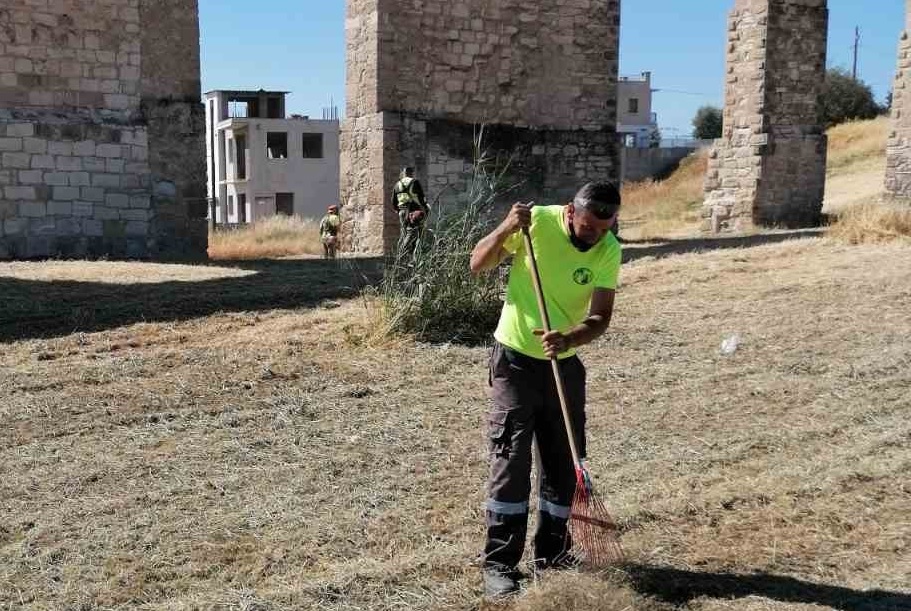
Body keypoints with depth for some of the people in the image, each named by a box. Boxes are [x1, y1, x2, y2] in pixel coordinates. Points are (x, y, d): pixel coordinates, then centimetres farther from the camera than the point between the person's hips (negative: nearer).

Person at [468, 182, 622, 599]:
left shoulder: (609, 251, -9)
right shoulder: (537, 221, -16)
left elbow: (600, 316, -13)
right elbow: (478, 265, -12)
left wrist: (569, 339, -33)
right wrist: (506, 229, -29)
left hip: (564, 363, 4)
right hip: (516, 359, -4)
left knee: (564, 461, 9)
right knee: (511, 460, -7)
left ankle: (551, 551, 25)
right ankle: (499, 562, 1)